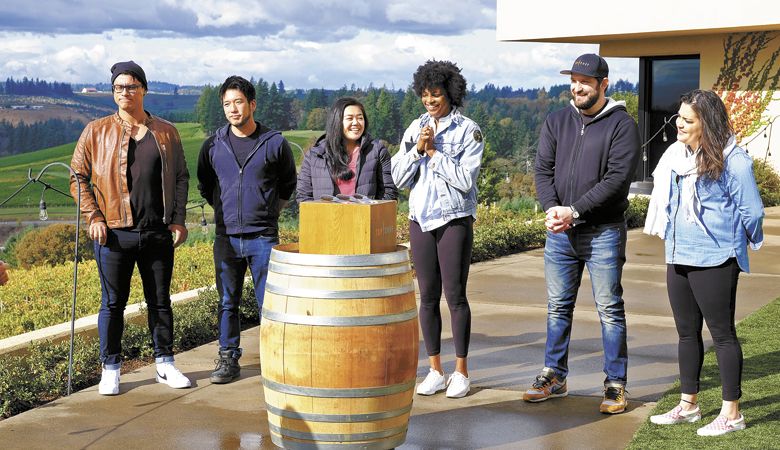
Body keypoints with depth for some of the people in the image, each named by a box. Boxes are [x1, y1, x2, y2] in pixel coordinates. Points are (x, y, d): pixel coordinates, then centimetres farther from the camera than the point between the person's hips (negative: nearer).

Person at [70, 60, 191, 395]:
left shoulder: (165, 132, 8)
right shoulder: (97, 132, 3)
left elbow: (180, 177, 12)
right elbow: (78, 176, 4)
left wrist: (178, 220, 3)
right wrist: (94, 217, -7)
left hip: (158, 233, 2)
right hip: (114, 233, -2)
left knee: (160, 301, 10)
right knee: (113, 303, 4)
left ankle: (165, 364, 22)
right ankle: (110, 368, 15)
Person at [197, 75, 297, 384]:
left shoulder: (274, 143, -2)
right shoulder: (213, 145, 4)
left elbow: (288, 184, 13)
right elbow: (205, 186, 20)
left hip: (263, 238, -2)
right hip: (226, 239, 2)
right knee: (228, 302, 8)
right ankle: (228, 359, 18)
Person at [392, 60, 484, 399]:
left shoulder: (468, 130, -4)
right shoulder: (415, 128, 8)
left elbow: (465, 179, -14)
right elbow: (399, 178, 5)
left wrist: (433, 151, -12)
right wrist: (417, 149, -10)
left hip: (455, 219, -4)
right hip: (420, 218, 4)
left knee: (455, 295, -2)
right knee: (428, 296, 7)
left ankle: (461, 372, 8)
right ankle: (435, 372, 15)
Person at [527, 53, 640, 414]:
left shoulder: (622, 125, -5)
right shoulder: (556, 122, 9)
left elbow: (616, 179, -14)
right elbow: (543, 170, 3)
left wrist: (574, 211, -19)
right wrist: (552, 209, -15)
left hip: (603, 232, -4)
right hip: (559, 232, 5)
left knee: (610, 309, 1)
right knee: (558, 306, 12)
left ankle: (615, 385, 10)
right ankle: (554, 377, 23)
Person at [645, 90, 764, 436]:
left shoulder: (732, 160, -14)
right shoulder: (676, 155, 7)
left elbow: (751, 211, -9)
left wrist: (734, 242, 4)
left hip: (714, 261, -8)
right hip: (678, 258, 8)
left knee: (722, 333, 0)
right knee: (687, 332, 15)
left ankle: (731, 413, 7)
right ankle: (688, 405, 27)